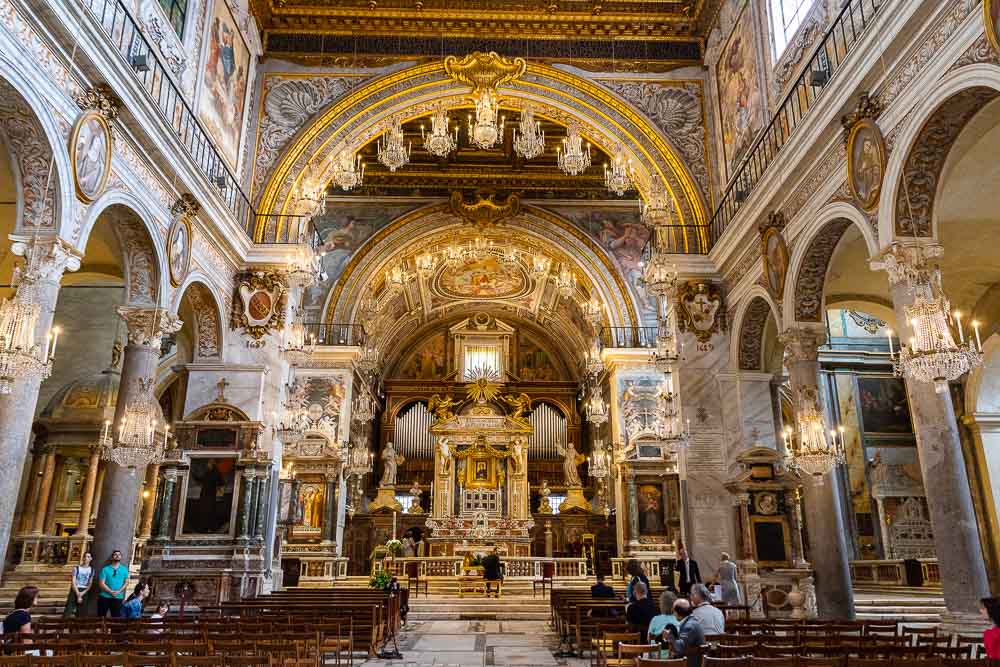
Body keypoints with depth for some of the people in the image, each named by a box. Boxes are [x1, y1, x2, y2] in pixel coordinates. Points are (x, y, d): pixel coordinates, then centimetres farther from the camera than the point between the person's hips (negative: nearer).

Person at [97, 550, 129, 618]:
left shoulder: (124, 570, 7)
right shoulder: (105, 569, 0)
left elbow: (126, 582, 7)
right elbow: (101, 583, -6)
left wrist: (119, 591, -10)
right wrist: (111, 592, -13)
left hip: (118, 597, 1)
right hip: (105, 597, -1)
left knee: (116, 617, 1)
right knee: (101, 617, 4)